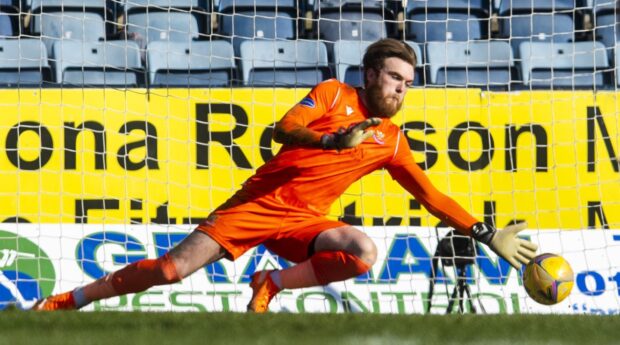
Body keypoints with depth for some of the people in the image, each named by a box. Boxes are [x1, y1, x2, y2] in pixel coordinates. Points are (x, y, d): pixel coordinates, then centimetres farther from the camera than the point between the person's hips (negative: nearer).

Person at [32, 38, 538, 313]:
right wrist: (333, 140, -32)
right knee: (175, 268, -14)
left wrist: (487, 235, 6)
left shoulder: (392, 143, 10)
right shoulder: (334, 95, 1)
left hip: (302, 222, 3)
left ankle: (270, 285, -7)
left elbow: (433, 197, 12)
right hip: (260, 202, -3)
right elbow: (285, 128, -14)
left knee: (364, 252, -28)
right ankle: (62, 303, -1)